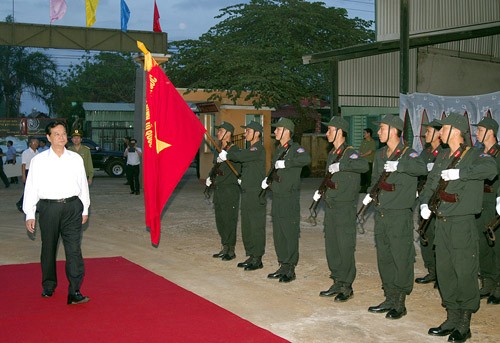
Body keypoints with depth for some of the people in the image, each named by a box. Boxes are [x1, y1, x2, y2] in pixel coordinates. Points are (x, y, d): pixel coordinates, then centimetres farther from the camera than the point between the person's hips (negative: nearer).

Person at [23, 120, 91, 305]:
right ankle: (48, 286, 28)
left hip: (72, 207, 0)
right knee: (48, 249, 10)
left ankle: (75, 292, -7)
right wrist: (30, 215, 1)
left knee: (74, 249, -7)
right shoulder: (39, 160, 2)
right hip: (48, 207, 0)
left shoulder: (76, 159, 7)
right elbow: (31, 187, 3)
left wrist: (85, 210, 14)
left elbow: (83, 184, 13)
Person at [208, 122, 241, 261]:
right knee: (220, 220, 11)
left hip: (230, 190, -8)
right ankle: (225, 248, 21)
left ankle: (231, 251, 5)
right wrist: (211, 178, 0)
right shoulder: (218, 150, 13)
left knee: (229, 220, -3)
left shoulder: (234, 150, -11)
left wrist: (215, 180, -15)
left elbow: (235, 172, -15)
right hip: (218, 190, 8)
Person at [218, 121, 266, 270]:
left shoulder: (259, 149, -14)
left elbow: (242, 156, -26)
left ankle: (257, 259, 2)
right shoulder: (250, 149, 19)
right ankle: (251, 256, 21)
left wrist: (227, 155, -14)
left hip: (256, 194, -9)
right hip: (246, 192, 9)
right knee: (246, 226, 13)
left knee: (256, 226, -4)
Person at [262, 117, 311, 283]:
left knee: (290, 235, -3)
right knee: (278, 235, 12)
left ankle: (290, 270, 4)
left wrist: (286, 163, -28)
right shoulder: (279, 149, 16)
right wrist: (268, 179, 13)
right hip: (277, 197, 9)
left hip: (290, 198, -9)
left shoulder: (295, 148, -10)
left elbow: (306, 159, -31)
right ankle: (283, 267, 22)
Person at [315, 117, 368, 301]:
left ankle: (347, 286, 8)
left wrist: (341, 166, -29)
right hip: (330, 206, 9)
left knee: (345, 248, -3)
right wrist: (320, 191, 11)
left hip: (345, 208, -9)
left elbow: (363, 165, -34)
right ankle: (337, 284, 23)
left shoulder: (349, 153, -12)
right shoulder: (332, 154, 14)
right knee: (331, 246, 13)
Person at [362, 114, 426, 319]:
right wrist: (371, 193, 9)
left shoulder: (407, 154, -9)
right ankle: (389, 299, 24)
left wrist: (397, 165, -33)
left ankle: (400, 304, 8)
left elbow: (421, 168, -29)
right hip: (381, 213, 8)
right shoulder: (380, 155, 13)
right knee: (384, 258, 13)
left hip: (400, 215, -7)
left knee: (401, 258, -1)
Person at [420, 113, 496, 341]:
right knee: (444, 272, 12)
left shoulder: (474, 155, -8)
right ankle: (452, 320, 24)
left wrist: (459, 173, -32)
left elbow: (490, 169, -29)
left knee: (464, 274, -3)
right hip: (441, 222, 8)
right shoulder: (442, 158, 14)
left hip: (463, 224, -7)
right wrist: (424, 203, 1)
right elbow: (430, 183, 19)